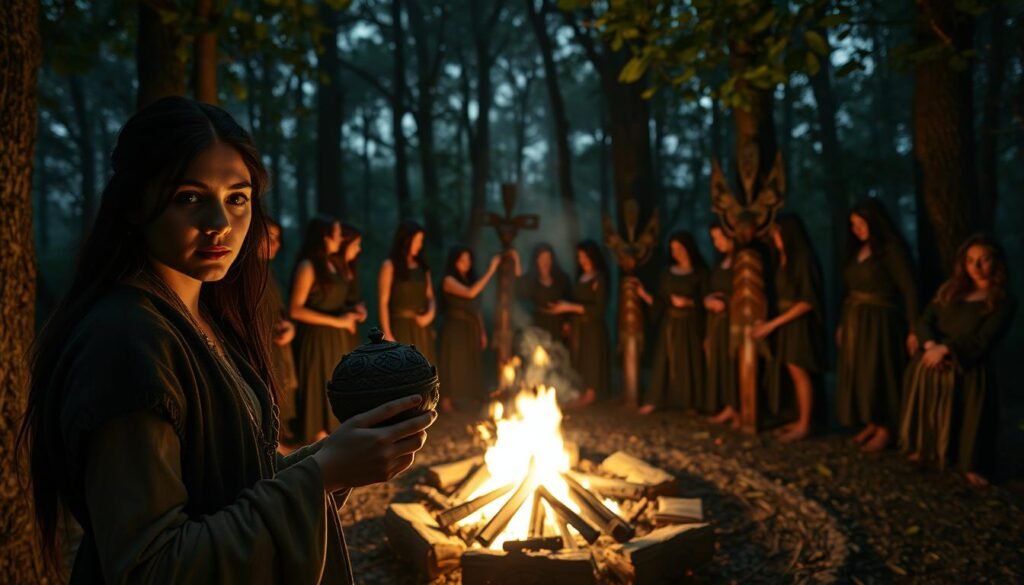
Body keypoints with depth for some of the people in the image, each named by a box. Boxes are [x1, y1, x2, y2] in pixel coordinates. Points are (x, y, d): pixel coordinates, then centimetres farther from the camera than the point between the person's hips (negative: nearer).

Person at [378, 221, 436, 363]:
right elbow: (383, 302, -9)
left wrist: (430, 314, -7)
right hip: (401, 326, -6)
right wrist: (387, 334, -15)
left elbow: (430, 296, 16)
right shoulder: (390, 265, -5)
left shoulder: (422, 266, 12)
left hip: (422, 328, 6)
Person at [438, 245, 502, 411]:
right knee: (455, 368, -4)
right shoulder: (449, 280, -10)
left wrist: (482, 331, 12)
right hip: (455, 330, -7)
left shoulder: (470, 279, 12)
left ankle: (468, 402, 20)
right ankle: (448, 404, 3)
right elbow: (470, 293, -27)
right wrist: (490, 271, -26)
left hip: (472, 330, 7)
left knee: (471, 368, 11)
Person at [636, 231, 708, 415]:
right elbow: (661, 299, 6)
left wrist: (687, 302, -21)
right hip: (669, 323, 3)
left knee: (689, 362, -1)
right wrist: (645, 295, -8)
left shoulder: (700, 272, -3)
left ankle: (691, 403, 7)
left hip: (690, 324, -3)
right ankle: (653, 401, 1)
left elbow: (704, 301, -7)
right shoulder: (668, 272, 9)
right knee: (663, 361, 1)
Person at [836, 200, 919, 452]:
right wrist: (842, 324, 11)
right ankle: (871, 424, 23)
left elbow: (909, 290, -15)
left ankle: (884, 430, 10)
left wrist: (913, 329, -19)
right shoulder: (857, 250, 10)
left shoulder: (891, 249, -12)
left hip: (880, 321, -7)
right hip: (855, 320, 8)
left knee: (878, 375, -1)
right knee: (859, 375, 11)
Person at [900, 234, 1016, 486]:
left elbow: (981, 341, -11)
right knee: (927, 410, 5)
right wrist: (930, 345, -14)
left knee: (967, 418, -8)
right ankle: (924, 450, 25)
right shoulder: (950, 289, 15)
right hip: (930, 363, 4)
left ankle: (970, 466, 7)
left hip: (968, 371, -4)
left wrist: (945, 349, -20)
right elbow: (924, 321, 7)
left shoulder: (1003, 302, -1)